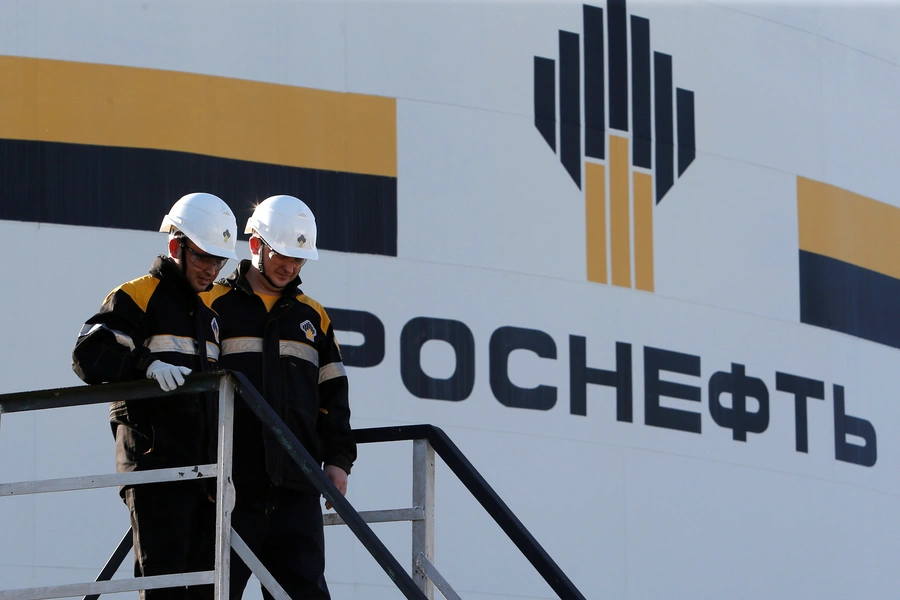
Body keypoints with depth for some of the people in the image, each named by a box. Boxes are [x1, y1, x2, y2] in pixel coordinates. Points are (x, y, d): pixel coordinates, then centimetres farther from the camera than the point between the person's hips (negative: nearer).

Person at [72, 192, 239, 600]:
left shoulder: (207, 312, 24)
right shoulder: (136, 298, 0)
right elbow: (88, 356, -13)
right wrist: (146, 365, -28)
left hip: (203, 467, 8)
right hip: (154, 459, -8)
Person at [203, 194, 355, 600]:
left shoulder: (313, 318, 18)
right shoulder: (213, 306, 4)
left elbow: (333, 396, 20)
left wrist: (338, 459, 7)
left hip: (297, 489, 4)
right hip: (231, 488, -3)